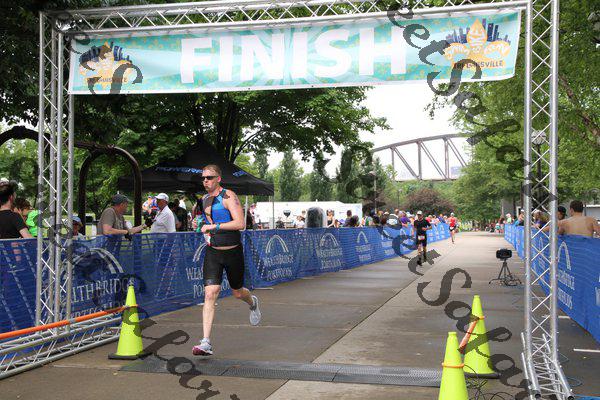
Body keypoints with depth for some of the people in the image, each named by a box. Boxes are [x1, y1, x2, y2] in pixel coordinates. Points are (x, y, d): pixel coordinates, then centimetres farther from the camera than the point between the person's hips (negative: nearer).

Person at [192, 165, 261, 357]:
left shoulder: (229, 196, -13)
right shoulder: (204, 199, 9)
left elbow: (240, 224, -24)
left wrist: (213, 226, -23)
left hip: (233, 252, -4)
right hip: (212, 253, 4)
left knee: (238, 293, 14)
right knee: (210, 294, -11)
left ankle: (253, 303, 53)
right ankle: (206, 344, -15)